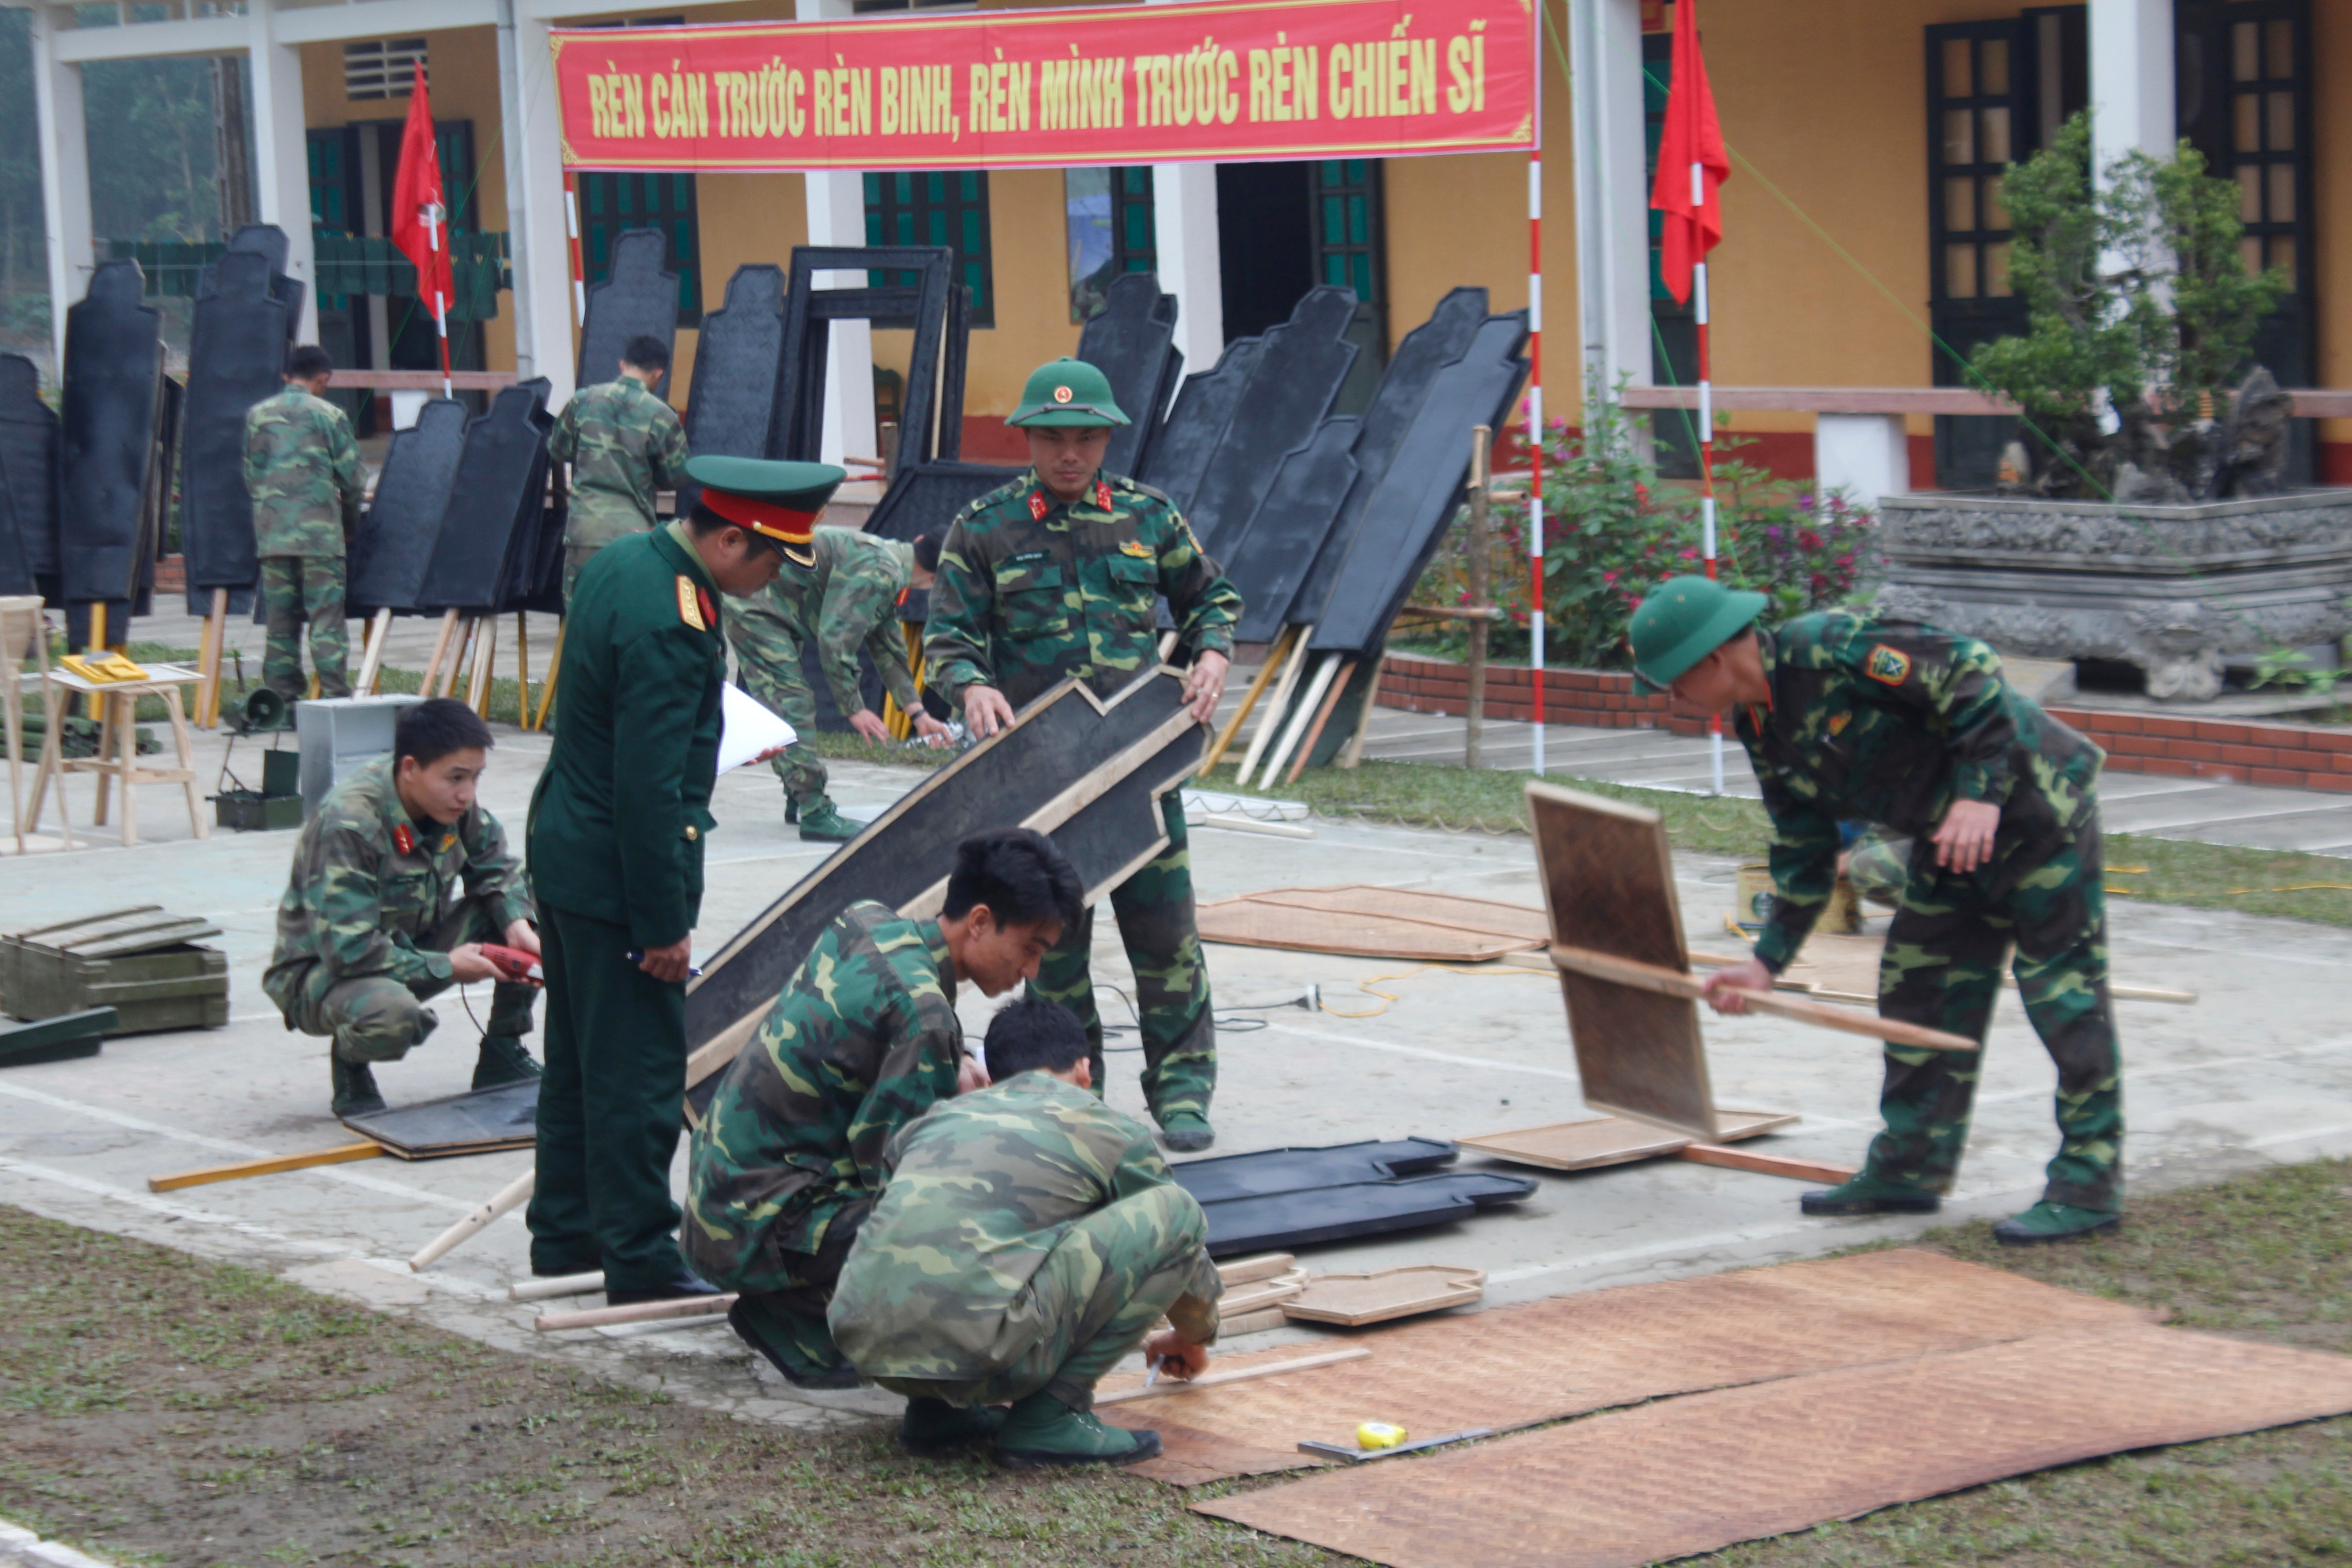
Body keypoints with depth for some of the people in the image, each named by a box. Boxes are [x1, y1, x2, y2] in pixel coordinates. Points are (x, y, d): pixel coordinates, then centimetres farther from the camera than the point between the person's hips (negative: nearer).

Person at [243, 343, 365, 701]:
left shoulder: (256, 415, 9)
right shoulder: (329, 415, -1)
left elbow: (248, 476, 13)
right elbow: (352, 479, 1)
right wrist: (350, 523, 16)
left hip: (271, 534, 3)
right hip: (320, 533, -3)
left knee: (280, 621, 6)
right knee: (326, 618, -3)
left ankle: (283, 701, 5)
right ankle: (336, 698, -8)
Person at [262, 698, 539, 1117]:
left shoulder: (455, 803, -9)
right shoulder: (348, 823, -31)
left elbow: (495, 867, 8)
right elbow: (348, 950, -33)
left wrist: (517, 923, -14)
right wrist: (446, 967, -25)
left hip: (413, 947, 7)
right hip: (323, 969, -7)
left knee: (529, 908, -9)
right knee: (391, 1015, -41)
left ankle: (502, 1055, 7)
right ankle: (351, 1064, -4)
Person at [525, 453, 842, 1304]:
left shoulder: (625, 558, 5)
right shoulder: (670, 625, -26)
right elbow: (649, 789, -25)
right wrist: (663, 923, -20)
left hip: (566, 850, 10)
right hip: (620, 871, -10)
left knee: (578, 1059, 19)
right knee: (640, 1073, -2)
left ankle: (565, 1234, 29)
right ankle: (640, 1264, 3)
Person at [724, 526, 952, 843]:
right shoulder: (879, 571, -20)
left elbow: (888, 650, 23)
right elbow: (835, 639, -24)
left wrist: (919, 714, 21)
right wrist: (855, 709, -17)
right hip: (756, 609, -11)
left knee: (787, 707, 17)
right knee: (792, 705, -12)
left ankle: (799, 800, 27)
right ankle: (815, 816, -14)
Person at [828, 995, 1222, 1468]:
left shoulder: (939, 1118, 28)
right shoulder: (1111, 1132, 16)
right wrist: (1193, 1338, 53)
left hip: (862, 1342, 6)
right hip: (979, 1353, -6)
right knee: (1174, 1211, 8)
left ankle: (934, 1410, 19)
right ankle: (1050, 1414, 4)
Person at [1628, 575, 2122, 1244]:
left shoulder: (1829, 646, -24)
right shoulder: (1761, 731, 4)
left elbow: (1969, 671, -24)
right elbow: (1804, 851, 10)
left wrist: (1979, 791, -28)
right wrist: (1767, 962, 5)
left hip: (2034, 798, -10)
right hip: (1949, 831, 10)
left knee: (2062, 988, -6)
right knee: (1917, 987, 10)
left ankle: (2090, 1184, -1)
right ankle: (1910, 1169, 18)